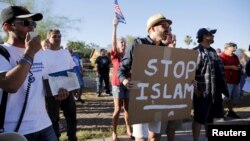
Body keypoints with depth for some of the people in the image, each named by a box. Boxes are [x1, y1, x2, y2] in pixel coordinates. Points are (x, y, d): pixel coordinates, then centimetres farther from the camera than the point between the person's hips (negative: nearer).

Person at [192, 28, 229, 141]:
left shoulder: (213, 51, 14)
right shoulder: (196, 51, -11)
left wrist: (221, 87, 17)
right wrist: (195, 89, -21)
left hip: (215, 91, 8)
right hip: (202, 91, -8)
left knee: (210, 117, 19)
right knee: (199, 118, 0)